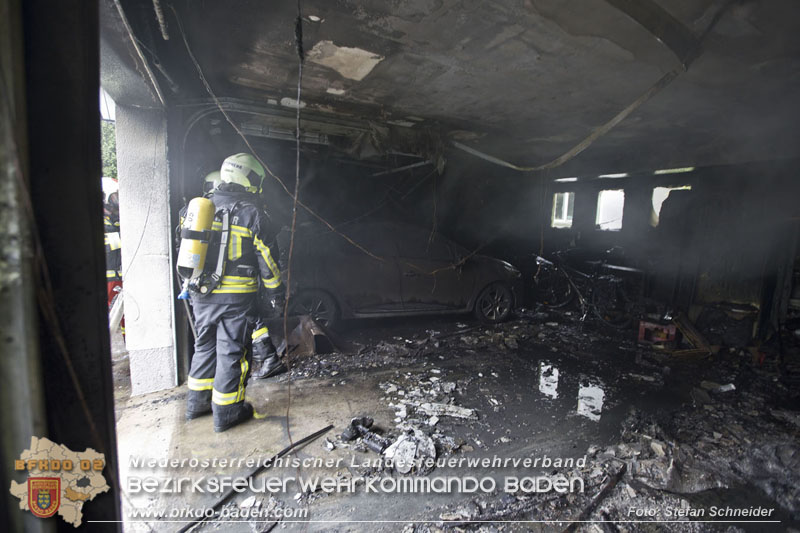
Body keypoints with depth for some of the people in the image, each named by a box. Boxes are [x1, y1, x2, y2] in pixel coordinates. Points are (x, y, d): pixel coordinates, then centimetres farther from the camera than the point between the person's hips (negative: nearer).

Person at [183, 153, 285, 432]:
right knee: (231, 352, 5)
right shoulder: (251, 213, -9)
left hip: (201, 294, 6)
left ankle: (197, 402, 33)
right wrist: (276, 288, 5)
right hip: (237, 295, -6)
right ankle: (226, 412, 17)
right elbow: (266, 258, -7)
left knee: (205, 346, 20)